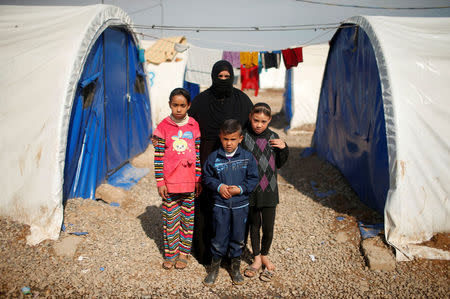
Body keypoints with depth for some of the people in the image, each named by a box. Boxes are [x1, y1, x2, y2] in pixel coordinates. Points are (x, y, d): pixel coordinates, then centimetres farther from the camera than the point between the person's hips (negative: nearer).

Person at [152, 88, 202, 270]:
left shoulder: (194, 126, 2)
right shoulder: (163, 127, -3)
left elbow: (198, 154, 5)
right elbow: (158, 156, -3)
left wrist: (199, 179, 4)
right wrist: (160, 182, -6)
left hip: (190, 181, 2)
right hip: (170, 181, -1)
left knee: (188, 217, 11)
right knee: (170, 218, 8)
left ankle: (184, 252, 26)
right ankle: (170, 253, 23)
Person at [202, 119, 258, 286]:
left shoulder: (247, 157, -3)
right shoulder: (213, 158, -3)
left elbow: (253, 179, 0)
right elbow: (207, 178, 4)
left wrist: (240, 189, -14)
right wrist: (219, 187, -13)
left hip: (240, 205, 1)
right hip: (220, 205, -1)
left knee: (238, 238, 12)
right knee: (219, 238, 5)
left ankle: (235, 267, 32)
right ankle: (214, 267, 26)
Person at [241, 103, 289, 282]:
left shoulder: (273, 137, 3)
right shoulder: (244, 137, -7)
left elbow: (279, 164, 11)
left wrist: (284, 148, -4)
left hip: (269, 191, 2)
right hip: (251, 191, -1)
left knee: (268, 228, 5)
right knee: (254, 226, 13)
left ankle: (264, 255, 33)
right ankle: (257, 259, 33)